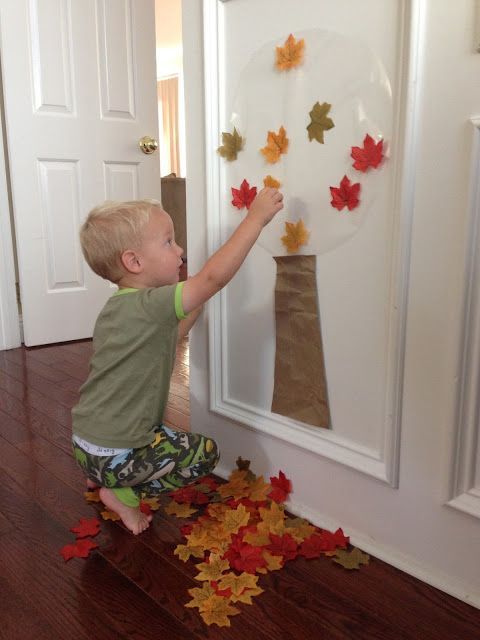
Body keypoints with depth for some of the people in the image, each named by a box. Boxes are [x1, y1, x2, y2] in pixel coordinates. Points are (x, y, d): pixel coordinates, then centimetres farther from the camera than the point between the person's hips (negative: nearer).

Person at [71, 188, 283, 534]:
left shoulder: (119, 306, 5)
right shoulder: (149, 305, -24)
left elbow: (167, 338, 16)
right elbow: (215, 276, -31)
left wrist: (195, 306, 8)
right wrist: (256, 217, -26)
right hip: (114, 455, -9)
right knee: (204, 453, 2)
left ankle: (101, 477, 24)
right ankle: (123, 493, 3)